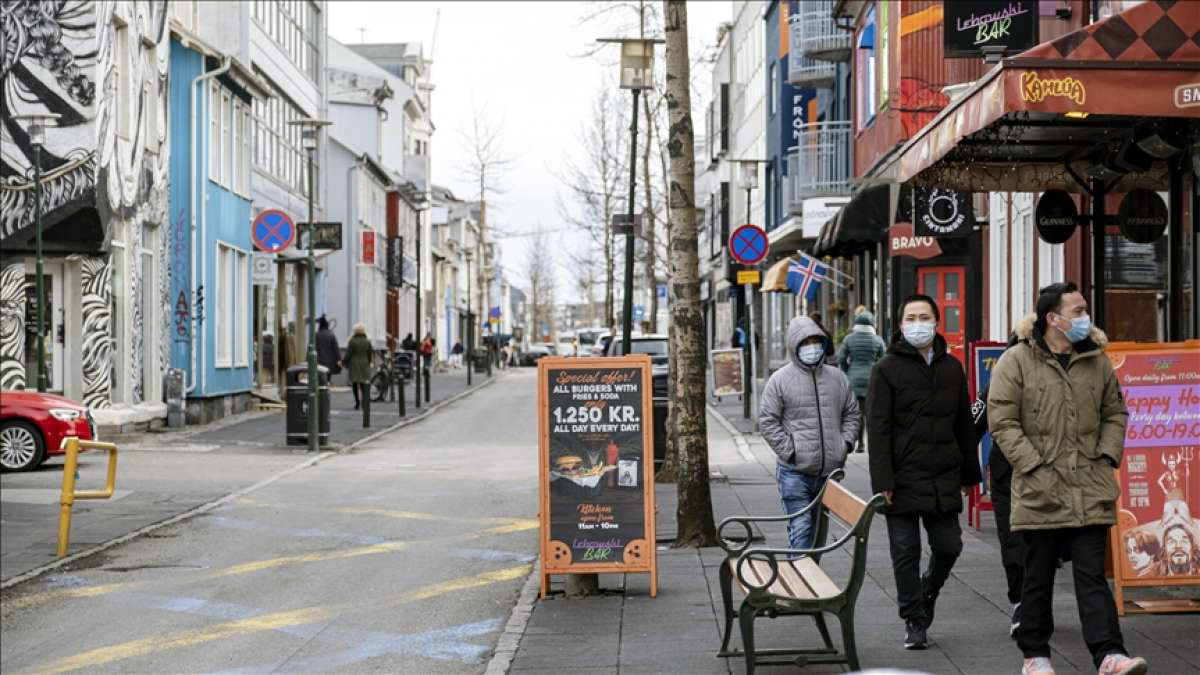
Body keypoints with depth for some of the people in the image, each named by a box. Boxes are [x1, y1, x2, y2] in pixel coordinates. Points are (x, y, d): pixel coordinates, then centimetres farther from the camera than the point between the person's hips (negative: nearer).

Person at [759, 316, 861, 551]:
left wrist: (845, 443, 3)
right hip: (794, 472, -5)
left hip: (830, 470, 5)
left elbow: (852, 415, 18)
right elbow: (767, 421, -4)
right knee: (800, 528, -12)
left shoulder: (837, 378, 10)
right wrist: (789, 451, -11)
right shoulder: (780, 380, -3)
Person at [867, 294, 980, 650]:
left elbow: (964, 424, 15)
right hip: (903, 480, -4)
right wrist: (883, 482, -14)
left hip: (943, 480, 4)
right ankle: (914, 621, 13)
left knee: (948, 546, 6)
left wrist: (968, 474, 12)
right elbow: (877, 430, -8)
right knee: (906, 553, 2)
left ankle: (927, 593, 33)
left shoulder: (951, 367, 11)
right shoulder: (886, 369, -3)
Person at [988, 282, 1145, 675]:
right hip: (1040, 491, -3)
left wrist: (1107, 457, 4)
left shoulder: (1097, 360, 9)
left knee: (1092, 575, 0)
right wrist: (1035, 466, -13)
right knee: (1038, 577, 8)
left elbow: (1115, 414, 18)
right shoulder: (1016, 362, -6)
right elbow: (1002, 422, -9)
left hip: (1090, 490, 3)